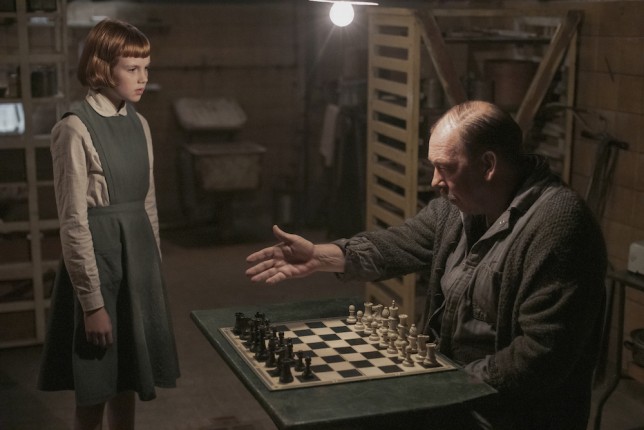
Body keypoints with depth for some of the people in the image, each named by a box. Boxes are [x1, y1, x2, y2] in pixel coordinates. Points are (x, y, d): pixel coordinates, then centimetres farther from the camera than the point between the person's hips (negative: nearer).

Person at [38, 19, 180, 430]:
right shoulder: (76, 129, -15)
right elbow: (74, 223, -16)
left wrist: (156, 267, 15)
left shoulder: (139, 124, 7)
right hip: (98, 257, -6)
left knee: (127, 381, 15)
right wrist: (92, 302, -16)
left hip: (140, 256, 7)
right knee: (94, 393, 6)